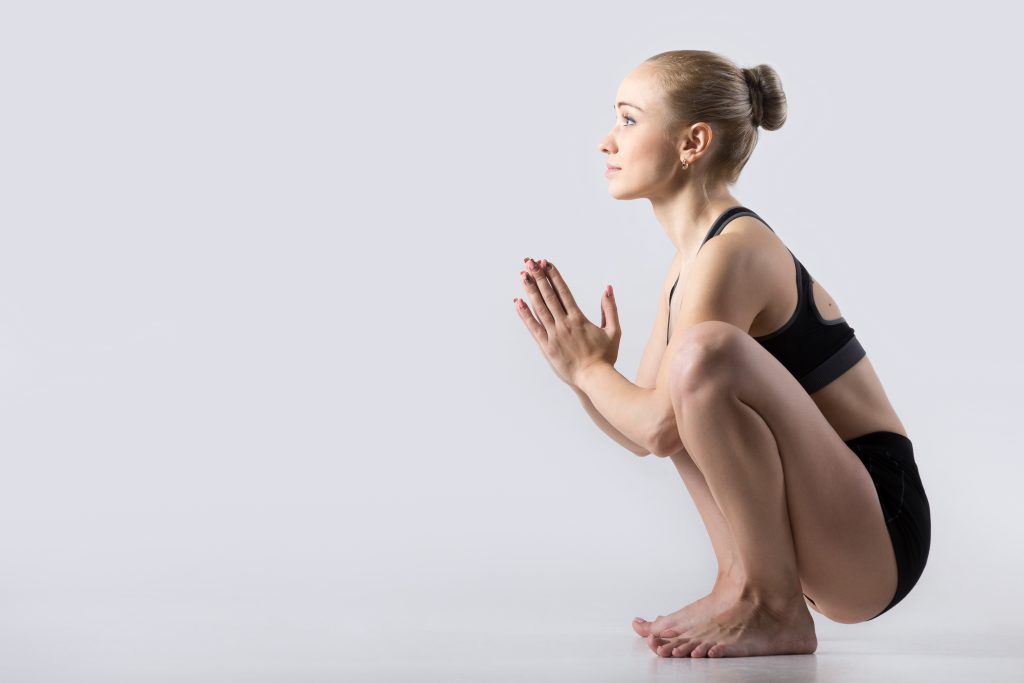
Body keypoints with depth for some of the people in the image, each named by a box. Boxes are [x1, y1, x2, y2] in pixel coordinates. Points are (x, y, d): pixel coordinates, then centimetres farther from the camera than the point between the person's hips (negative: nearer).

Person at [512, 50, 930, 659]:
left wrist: (590, 369, -4)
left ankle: (777, 613, -16)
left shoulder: (734, 250, -16)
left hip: (879, 535, -10)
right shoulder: (690, 261, 13)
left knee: (705, 351, -29)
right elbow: (642, 436, 16)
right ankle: (742, 586, 10)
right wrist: (582, 369, -1)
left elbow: (662, 429, -21)